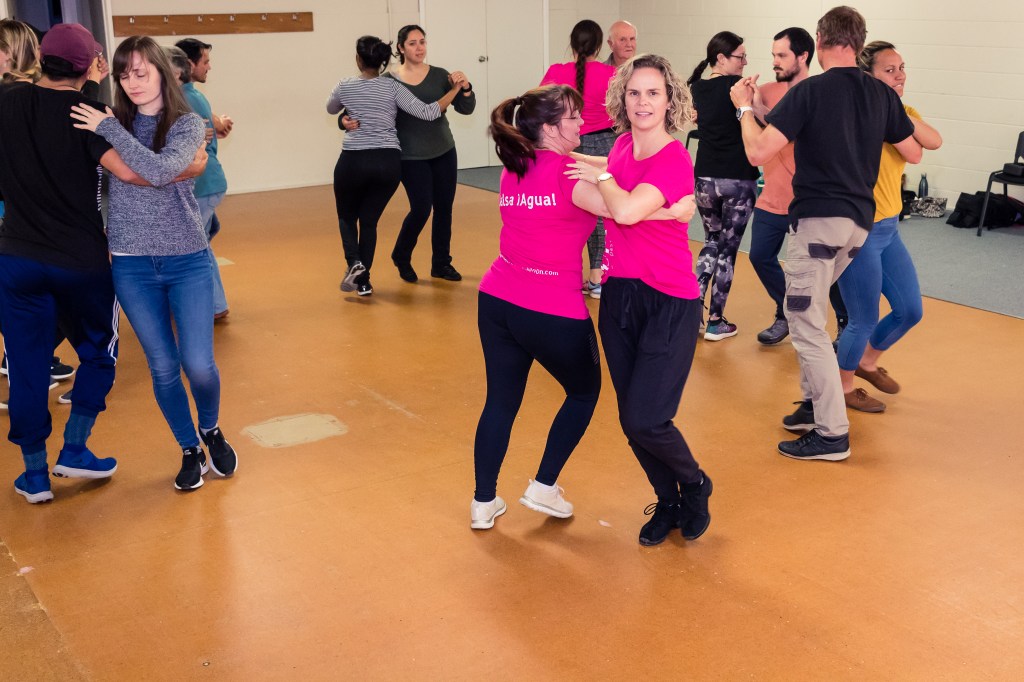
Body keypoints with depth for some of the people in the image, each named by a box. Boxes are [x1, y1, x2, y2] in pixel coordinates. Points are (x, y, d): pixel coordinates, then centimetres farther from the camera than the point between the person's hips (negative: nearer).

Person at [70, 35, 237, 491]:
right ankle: (190, 450, 25)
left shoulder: (188, 125, -5)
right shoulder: (113, 124, 3)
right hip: (132, 266, 2)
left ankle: (211, 429, 25)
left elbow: (159, 170, -23)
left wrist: (109, 128, -17)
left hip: (187, 262, -2)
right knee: (163, 367, 6)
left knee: (198, 364, -6)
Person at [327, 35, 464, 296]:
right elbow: (427, 113, -6)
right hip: (389, 162, 1)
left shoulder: (345, 86, 1)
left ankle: (354, 263, -5)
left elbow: (331, 109, 22)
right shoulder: (393, 87, 0)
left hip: (354, 161, -1)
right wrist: (455, 89, 5)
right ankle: (363, 280, 10)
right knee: (369, 220, 15)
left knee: (347, 216, 20)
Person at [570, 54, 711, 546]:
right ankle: (668, 503, 32)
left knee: (644, 420, -10)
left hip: (668, 302, -6)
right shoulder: (624, 145, 5)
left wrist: (600, 176, -14)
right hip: (620, 296, 7)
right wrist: (568, 156, 21)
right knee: (630, 419, 9)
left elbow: (627, 210, -32)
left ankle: (695, 486, 21)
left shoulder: (674, 160, -15)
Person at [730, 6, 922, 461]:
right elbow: (913, 155, 16)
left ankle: (832, 434, -1)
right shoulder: (882, 94, 6)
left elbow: (758, 152, -16)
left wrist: (744, 108, 1)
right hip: (859, 220, 7)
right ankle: (815, 403, 26)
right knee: (807, 313, 22)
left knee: (806, 322, -1)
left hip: (818, 218, -7)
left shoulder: (810, 91, -11)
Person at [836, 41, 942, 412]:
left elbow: (934, 141, -14)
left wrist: (898, 113, -25)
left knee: (910, 311, 16)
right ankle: (843, 386, 25)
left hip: (889, 229, 8)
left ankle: (867, 362, 41)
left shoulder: (904, 113, 6)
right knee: (864, 321, 1)